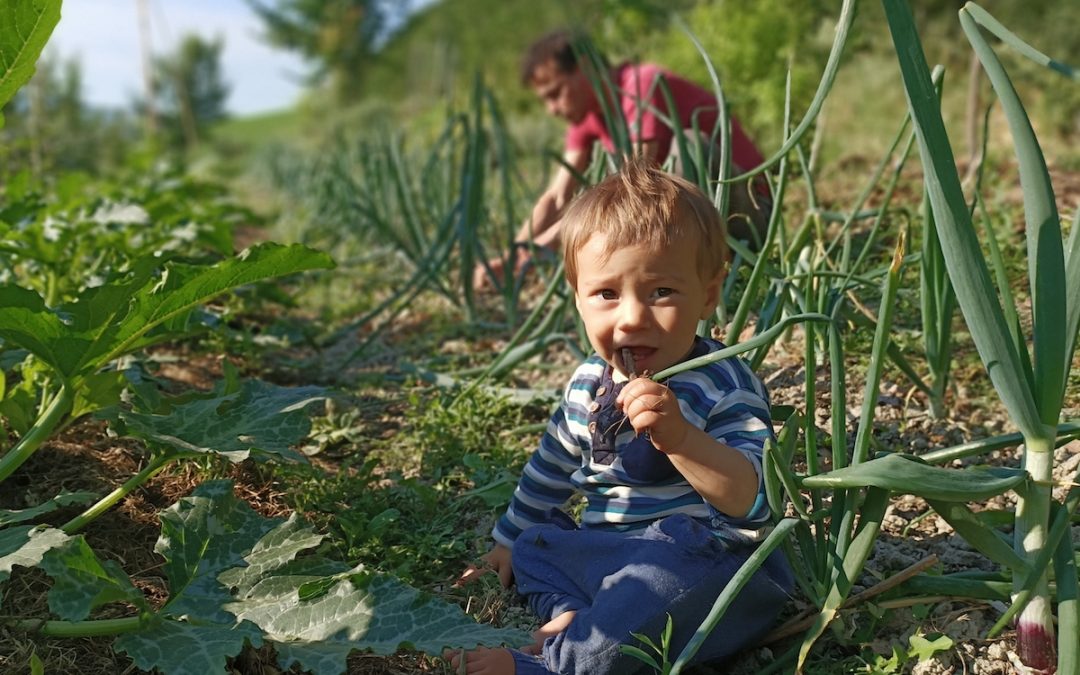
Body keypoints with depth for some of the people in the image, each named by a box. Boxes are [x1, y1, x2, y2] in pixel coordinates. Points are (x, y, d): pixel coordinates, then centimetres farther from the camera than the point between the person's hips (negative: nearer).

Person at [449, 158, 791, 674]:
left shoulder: (722, 386, -17)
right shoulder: (589, 384, 5)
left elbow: (753, 499, -29)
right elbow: (551, 467, 22)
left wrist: (679, 437, -44)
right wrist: (508, 539, 31)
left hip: (709, 560, -8)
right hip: (606, 553, 8)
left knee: (664, 577, -36)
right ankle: (570, 615, -15)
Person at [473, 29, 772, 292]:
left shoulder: (643, 84, -21)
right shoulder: (587, 114, 5)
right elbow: (556, 197, -2)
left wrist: (548, 241, -34)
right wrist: (511, 257, -17)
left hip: (747, 210, -8)